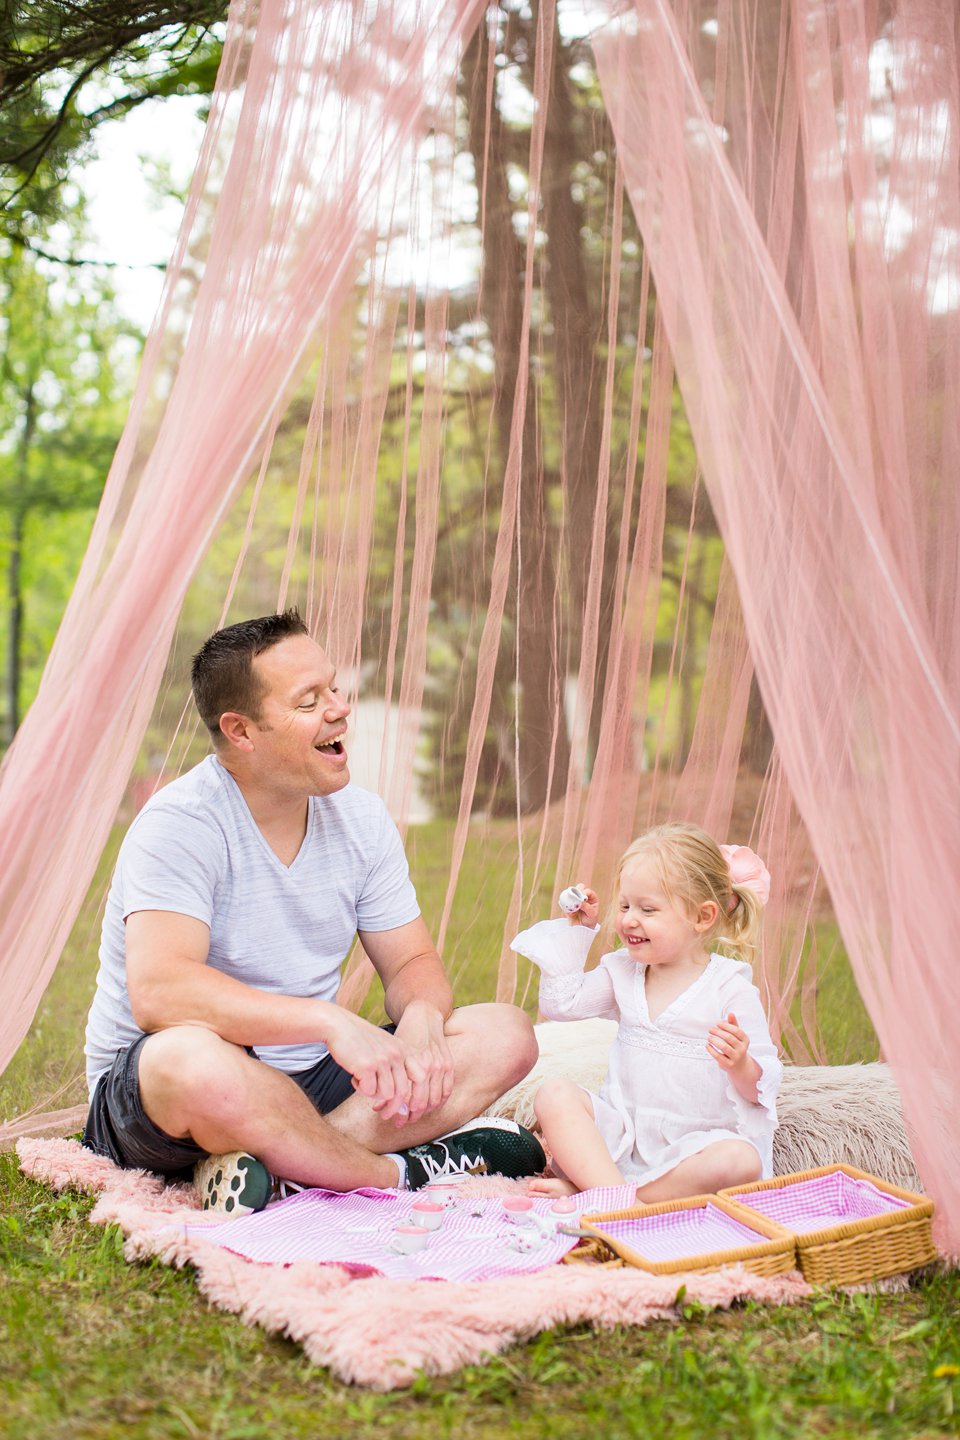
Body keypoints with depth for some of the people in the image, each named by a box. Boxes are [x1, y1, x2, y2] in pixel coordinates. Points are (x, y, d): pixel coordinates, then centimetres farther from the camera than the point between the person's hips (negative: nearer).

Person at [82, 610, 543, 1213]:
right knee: (194, 1060, -42)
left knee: (507, 1036, -8)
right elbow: (157, 990, -33)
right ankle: (405, 1173, -20)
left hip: (308, 1074, 7)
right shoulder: (179, 824, -19)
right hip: (147, 1093, -6)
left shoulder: (360, 817, 2)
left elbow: (412, 964, 6)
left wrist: (422, 1018, -19)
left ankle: (276, 1167, -25)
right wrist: (330, 1020, -40)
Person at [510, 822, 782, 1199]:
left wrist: (741, 1065, -31)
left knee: (741, 1162, -35)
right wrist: (577, 930, 7)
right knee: (553, 1094, -20)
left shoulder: (730, 988, -6)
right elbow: (560, 1004, 7)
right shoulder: (623, 972, 10)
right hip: (625, 1134, 4)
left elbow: (761, 1090, -7)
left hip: (696, 1142, -4)